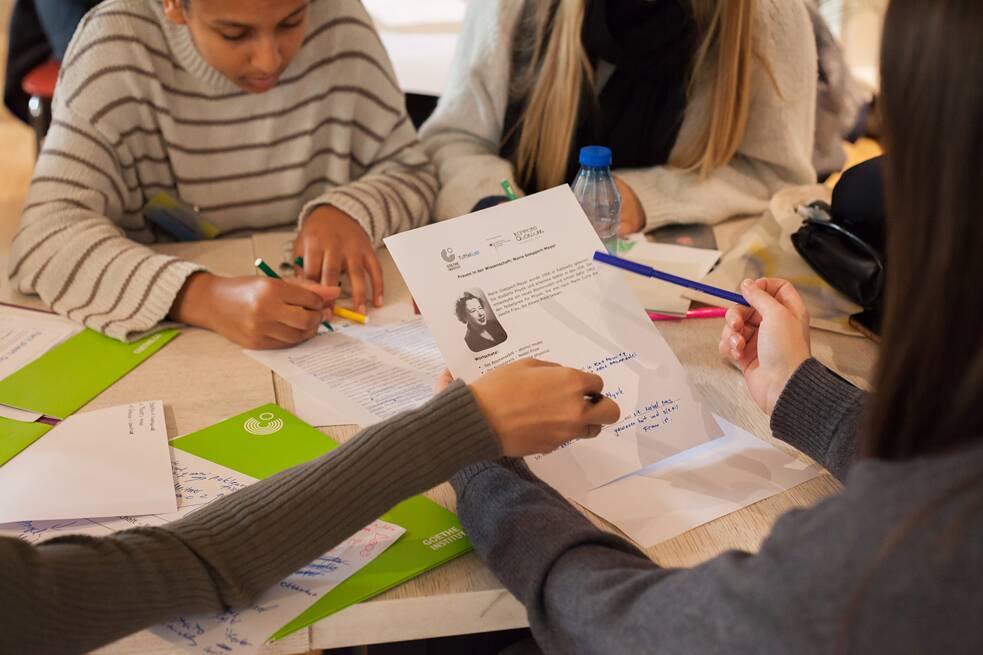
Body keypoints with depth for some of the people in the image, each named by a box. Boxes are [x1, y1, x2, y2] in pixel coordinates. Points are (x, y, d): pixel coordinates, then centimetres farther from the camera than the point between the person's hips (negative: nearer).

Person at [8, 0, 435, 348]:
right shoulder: (118, 45, -14)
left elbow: (410, 171, 2)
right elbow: (45, 234, -22)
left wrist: (348, 211, -19)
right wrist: (205, 298, -37)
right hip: (171, 348, -2)